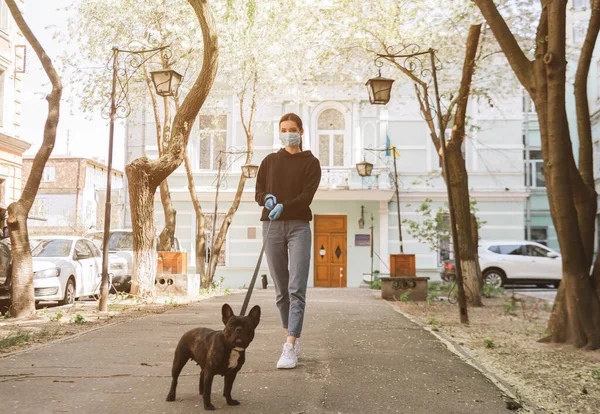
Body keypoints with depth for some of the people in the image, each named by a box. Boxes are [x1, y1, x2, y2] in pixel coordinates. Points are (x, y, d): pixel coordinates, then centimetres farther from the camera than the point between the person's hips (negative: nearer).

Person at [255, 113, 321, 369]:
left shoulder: (310, 163, 6)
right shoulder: (269, 161, 15)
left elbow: (307, 195, -7)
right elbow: (258, 193, 12)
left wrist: (283, 206, -23)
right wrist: (267, 198, -11)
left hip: (298, 225, -3)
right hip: (272, 226, 3)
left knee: (296, 288, -12)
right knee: (281, 290, 6)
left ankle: (290, 348, -16)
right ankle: (293, 338, 19)